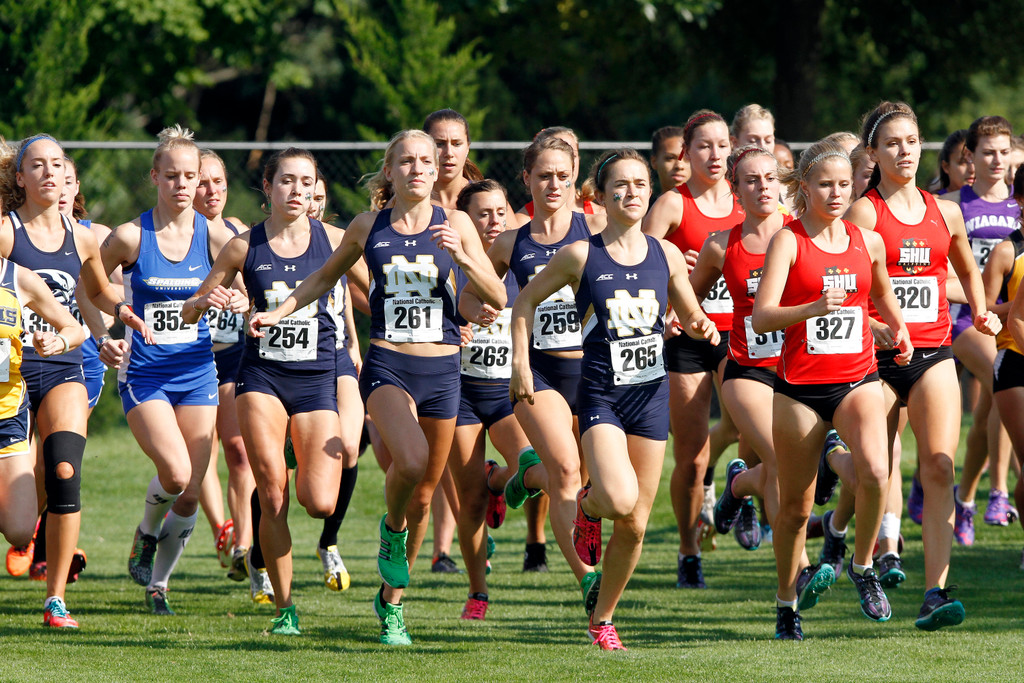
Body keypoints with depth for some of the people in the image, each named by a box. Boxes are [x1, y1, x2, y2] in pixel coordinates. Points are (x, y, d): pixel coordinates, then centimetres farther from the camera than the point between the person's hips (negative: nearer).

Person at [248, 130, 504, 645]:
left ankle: (391, 600, 23)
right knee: (410, 460, -29)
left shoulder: (454, 225, 3)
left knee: (423, 492, 6)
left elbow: (498, 299, 1)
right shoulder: (368, 228, 4)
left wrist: (463, 258, -15)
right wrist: (279, 312, 11)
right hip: (387, 366, -2)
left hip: (441, 370, 2)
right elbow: (325, 278, 22)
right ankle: (393, 528, 3)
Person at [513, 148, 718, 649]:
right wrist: (520, 363, 0)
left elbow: (690, 316, 16)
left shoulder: (665, 255, 5)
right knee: (619, 501, -26)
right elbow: (526, 300, 7)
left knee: (635, 525, 4)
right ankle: (587, 507, 11)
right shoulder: (581, 256, -5)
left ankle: (602, 619, 22)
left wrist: (703, 328, -6)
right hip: (601, 394, -3)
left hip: (651, 393, 4)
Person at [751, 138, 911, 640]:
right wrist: (814, 308, -32)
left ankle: (862, 566, -1)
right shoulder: (788, 241, -6)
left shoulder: (868, 242, 6)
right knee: (796, 504, 6)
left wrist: (897, 330, 8)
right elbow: (761, 317, -16)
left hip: (857, 378, 2)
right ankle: (786, 605, 25)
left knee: (875, 472, -25)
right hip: (800, 385, -2)